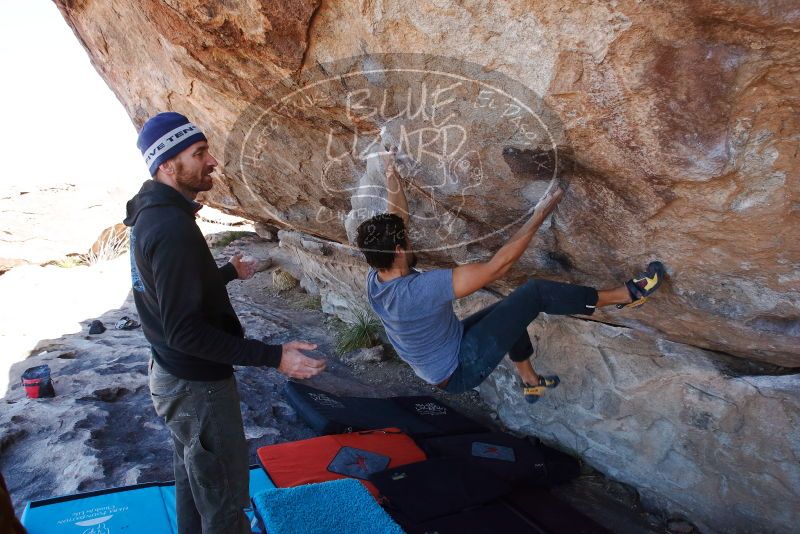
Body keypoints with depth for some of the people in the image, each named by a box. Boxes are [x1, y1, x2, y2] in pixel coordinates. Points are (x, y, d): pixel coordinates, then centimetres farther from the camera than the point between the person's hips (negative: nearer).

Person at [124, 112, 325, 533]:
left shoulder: (150, 215, 3)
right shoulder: (173, 228, -28)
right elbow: (185, 331, -30)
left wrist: (229, 273, 29)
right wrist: (274, 357, -32)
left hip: (171, 373, 10)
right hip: (197, 385, -10)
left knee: (192, 476, 28)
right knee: (224, 496, 8)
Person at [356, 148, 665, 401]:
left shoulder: (375, 279, -11)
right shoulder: (418, 289, -36)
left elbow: (398, 216, 6)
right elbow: (498, 266, -33)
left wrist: (391, 171, 16)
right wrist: (540, 215, -25)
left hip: (437, 367, 9)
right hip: (461, 369, -8)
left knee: (512, 307, 24)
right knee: (535, 293, -12)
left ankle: (530, 382, 41)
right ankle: (626, 294, 5)